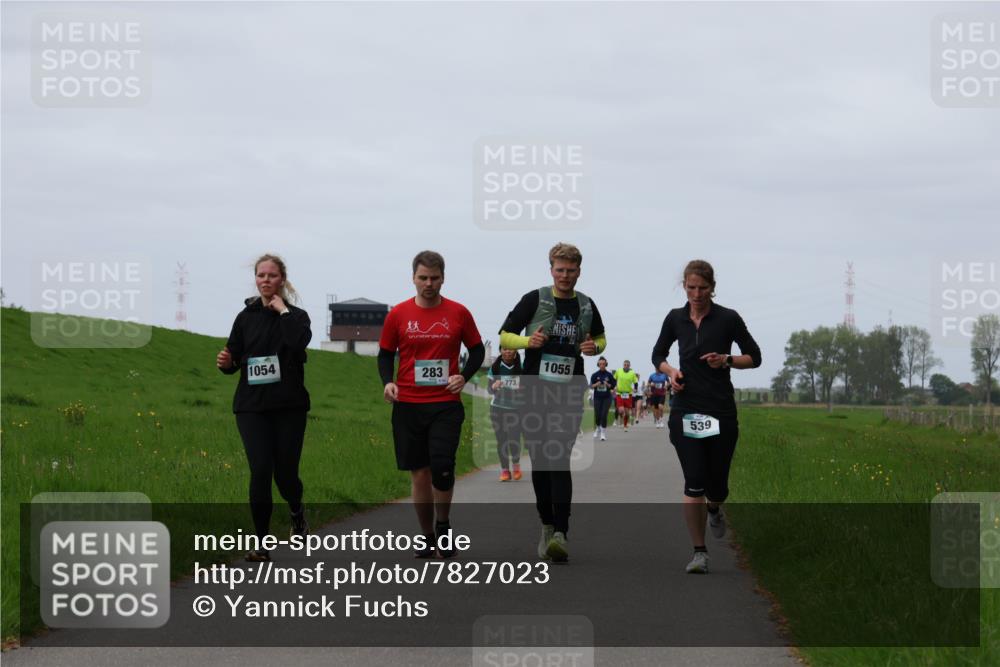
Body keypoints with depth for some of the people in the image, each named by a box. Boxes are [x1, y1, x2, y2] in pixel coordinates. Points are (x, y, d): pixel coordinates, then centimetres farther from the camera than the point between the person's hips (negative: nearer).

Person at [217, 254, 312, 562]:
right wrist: (226, 363, -10)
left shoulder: (296, 316, 2)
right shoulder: (246, 317, 9)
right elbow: (234, 360, 11)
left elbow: (299, 341, -20)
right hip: (252, 406, 1)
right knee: (260, 470, -11)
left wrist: (283, 312, -12)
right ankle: (260, 542, -2)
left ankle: (297, 512, 34)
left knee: (286, 473, -1)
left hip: (289, 406, -1)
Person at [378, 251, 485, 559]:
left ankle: (443, 527, 7)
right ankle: (427, 537, 18)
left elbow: (477, 350, 11)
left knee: (442, 467, -15)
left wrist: (464, 376, -6)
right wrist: (387, 381, -8)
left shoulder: (458, 313, 2)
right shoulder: (398, 314, 3)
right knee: (419, 472, 6)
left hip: (446, 404, -1)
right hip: (408, 405, 1)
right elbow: (385, 354, 10)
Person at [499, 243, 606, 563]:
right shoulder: (534, 300, 0)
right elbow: (504, 336, 4)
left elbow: (600, 338, 24)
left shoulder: (586, 305, 8)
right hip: (536, 392, 0)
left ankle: (560, 534, -20)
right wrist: (528, 341, -16)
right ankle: (547, 527, 21)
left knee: (560, 461, -14)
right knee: (539, 462, 5)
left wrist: (594, 347, 0)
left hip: (570, 395, 0)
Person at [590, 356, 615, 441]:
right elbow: (591, 386, 2)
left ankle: (603, 433, -2)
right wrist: (596, 384, -17)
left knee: (604, 415, -10)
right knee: (597, 415, 3)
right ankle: (598, 429, 32)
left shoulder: (609, 375, 0)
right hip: (597, 398, 1)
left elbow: (613, 386, 3)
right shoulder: (595, 375, 1)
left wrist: (608, 385, -16)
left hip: (606, 398, -1)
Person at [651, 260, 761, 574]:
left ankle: (714, 508, 42)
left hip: (721, 411, -1)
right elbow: (658, 355, 18)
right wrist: (670, 371, -3)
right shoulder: (675, 319, 5)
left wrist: (726, 360, -14)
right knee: (694, 482, -10)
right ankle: (699, 551, -1)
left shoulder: (728, 319, -3)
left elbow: (754, 357, 3)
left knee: (716, 485, 5)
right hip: (685, 410, 1)